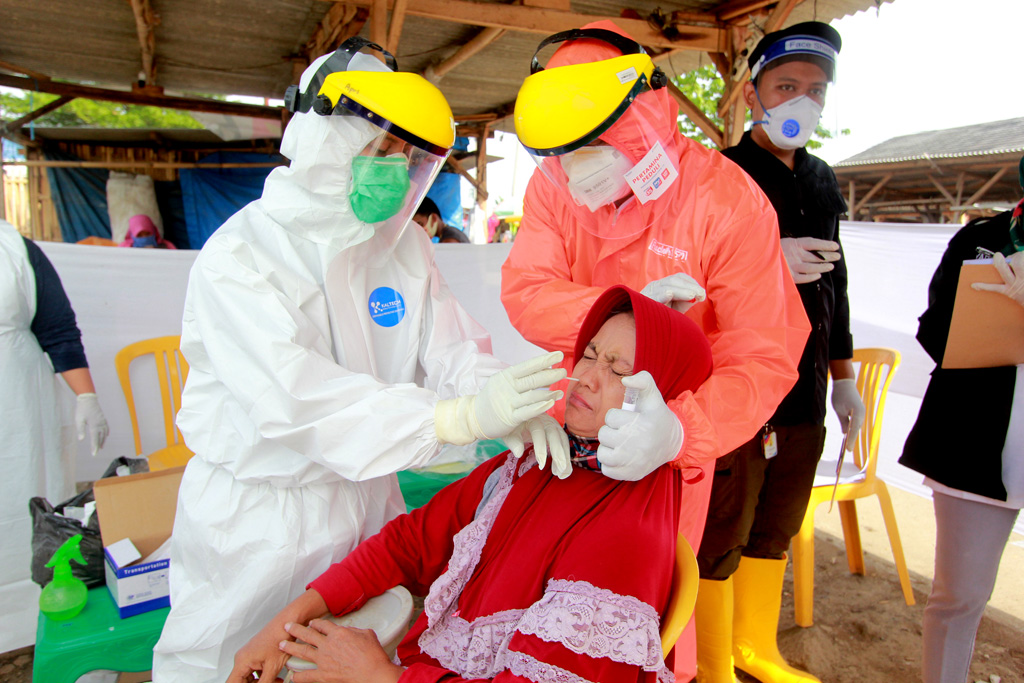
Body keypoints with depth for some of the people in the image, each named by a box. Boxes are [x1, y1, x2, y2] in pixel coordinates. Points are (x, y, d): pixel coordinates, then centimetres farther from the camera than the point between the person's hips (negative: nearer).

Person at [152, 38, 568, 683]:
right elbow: (292, 396, -32)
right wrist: (461, 418, -41)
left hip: (363, 493, 5)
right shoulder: (239, 254, -20)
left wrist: (514, 409, -28)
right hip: (255, 509, -4)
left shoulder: (405, 246, -1)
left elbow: (452, 350, -5)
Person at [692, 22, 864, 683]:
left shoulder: (823, 182, 15)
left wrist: (844, 376, 20)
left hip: (804, 394, 7)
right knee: (721, 536, 4)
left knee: (775, 529, 18)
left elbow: (834, 285, 21)